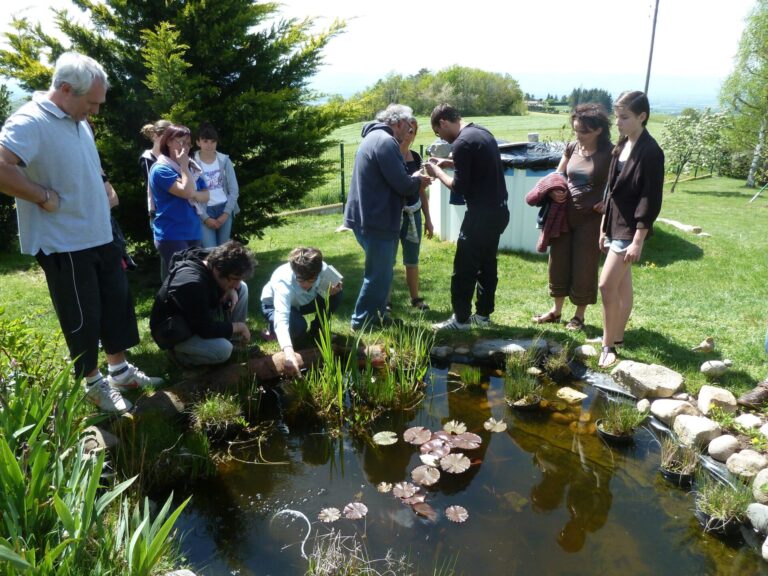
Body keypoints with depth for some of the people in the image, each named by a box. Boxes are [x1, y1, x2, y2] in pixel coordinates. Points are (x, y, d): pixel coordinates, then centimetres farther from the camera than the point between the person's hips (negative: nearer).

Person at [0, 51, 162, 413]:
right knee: (83, 318, 5)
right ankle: (93, 384, 24)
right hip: (65, 245, -8)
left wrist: (104, 193, 12)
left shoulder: (78, 121, 9)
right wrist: (45, 197, -24)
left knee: (117, 303, 16)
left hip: (99, 237, 9)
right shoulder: (31, 122, -18)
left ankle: (120, 370, 32)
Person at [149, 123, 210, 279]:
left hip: (194, 233, 8)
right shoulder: (161, 169, -10)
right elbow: (187, 191, -20)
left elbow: (206, 195, 9)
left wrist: (194, 195, -12)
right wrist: (183, 166, -11)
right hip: (172, 236, -8)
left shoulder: (191, 167, 13)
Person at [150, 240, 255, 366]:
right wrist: (239, 327, -18)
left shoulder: (214, 259, -13)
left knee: (243, 288, -1)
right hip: (173, 331, -8)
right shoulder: (192, 284, -38)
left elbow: (238, 285, 9)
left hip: (199, 319, 8)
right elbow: (206, 330, -32)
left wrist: (232, 291, -14)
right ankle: (181, 353, -3)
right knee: (223, 350, -32)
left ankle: (233, 341, 6)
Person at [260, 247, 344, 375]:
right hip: (274, 305, -4)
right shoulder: (283, 283, -42)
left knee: (335, 296, -22)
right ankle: (273, 329, 0)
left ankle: (316, 331, 3)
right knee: (298, 327, -36)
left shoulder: (323, 270, -31)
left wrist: (332, 290, -39)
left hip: (302, 301, 4)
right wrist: (289, 354, -69)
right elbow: (282, 318, -54)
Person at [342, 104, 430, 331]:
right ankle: (362, 320, 10)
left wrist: (412, 179, 14)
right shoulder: (386, 142, -17)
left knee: (379, 271, 19)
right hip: (377, 219, -11)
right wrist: (418, 182, 0)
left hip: (370, 217, 11)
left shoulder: (374, 137, 17)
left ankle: (376, 314, 29)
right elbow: (402, 185, -20)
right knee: (379, 273, 0)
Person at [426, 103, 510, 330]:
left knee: (464, 269, 1)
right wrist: (450, 163, 17)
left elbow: (460, 187, -16)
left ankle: (461, 319, 8)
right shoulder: (482, 132, 12)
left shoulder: (462, 143, -17)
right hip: (499, 210, 9)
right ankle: (483, 314, 25)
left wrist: (437, 172, -1)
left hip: (482, 214, -9)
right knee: (487, 265, 16)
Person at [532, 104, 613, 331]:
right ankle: (556, 310, 29)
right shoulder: (572, 148, 3)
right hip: (564, 215, 5)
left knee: (584, 268, 5)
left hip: (590, 219, -5)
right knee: (558, 262, 12)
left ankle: (579, 315, 22)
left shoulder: (609, 154, -11)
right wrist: (552, 192, -7)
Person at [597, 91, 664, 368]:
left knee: (607, 285, -11)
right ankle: (617, 337, 28)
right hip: (614, 224, 8)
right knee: (622, 286, 16)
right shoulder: (621, 145, 9)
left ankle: (608, 346, 1)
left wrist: (638, 241, -19)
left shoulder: (651, 152, -15)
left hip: (630, 228, -8)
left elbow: (651, 200, -17)